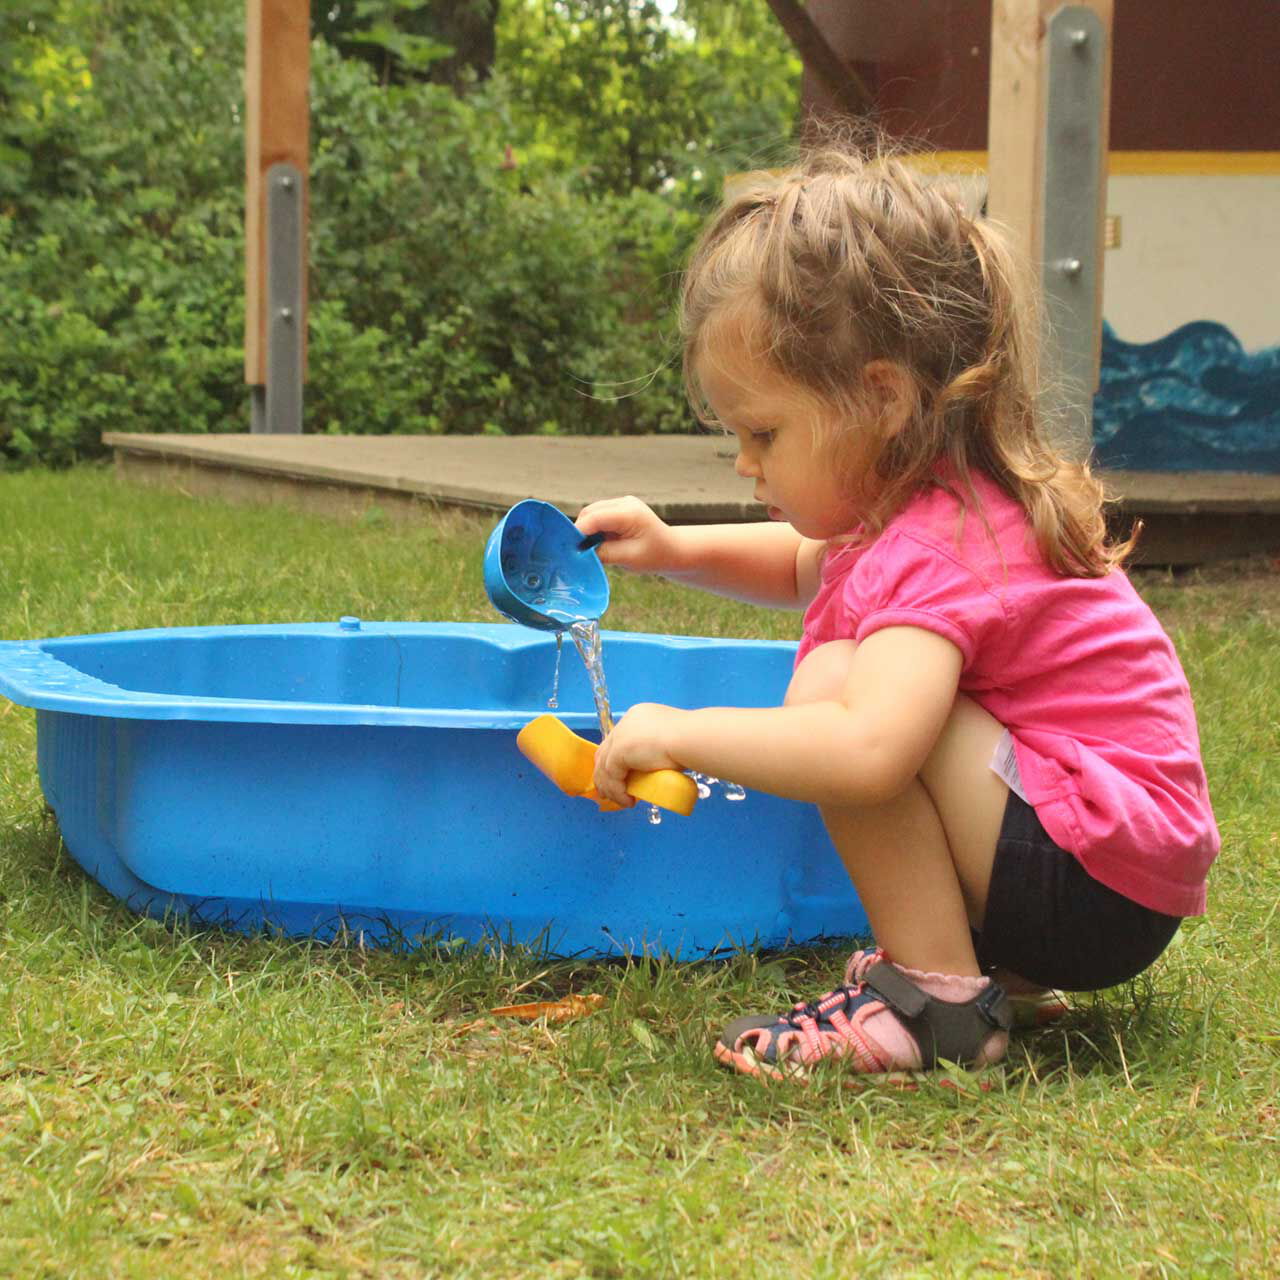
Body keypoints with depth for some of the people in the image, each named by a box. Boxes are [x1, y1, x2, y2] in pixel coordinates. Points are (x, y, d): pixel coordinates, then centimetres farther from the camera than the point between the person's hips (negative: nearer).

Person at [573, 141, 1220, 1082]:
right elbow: (808, 567, 31)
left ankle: (938, 997, -16)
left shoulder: (937, 553, -22)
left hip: (1102, 886, -11)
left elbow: (866, 751, -40)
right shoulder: (936, 499, 9)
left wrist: (681, 733, -27)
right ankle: (990, 957, 12)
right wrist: (675, 550, 15)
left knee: (834, 683, -22)